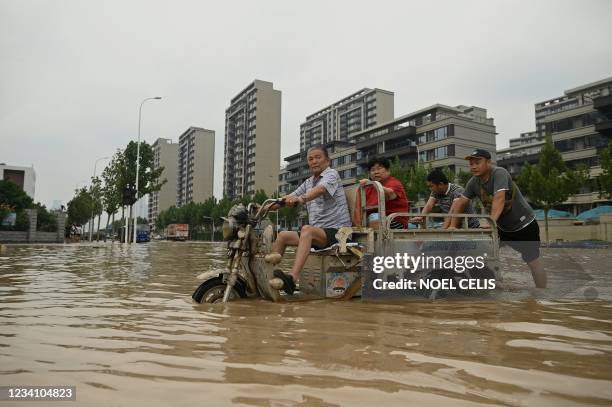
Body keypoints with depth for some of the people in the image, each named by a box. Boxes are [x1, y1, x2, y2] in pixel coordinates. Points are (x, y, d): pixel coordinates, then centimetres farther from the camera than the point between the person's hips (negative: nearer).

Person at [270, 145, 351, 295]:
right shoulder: (308, 182, 21)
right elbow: (289, 198, 20)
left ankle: (292, 278, -49)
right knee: (282, 236, -3)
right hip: (316, 233, 8)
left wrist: (301, 198, -45)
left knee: (307, 229, -35)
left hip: (336, 230, -8)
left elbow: (320, 189, -26)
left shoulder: (331, 174, -3)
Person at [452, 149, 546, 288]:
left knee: (533, 261, 1)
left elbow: (499, 198, -41)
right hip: (503, 227, 7)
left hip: (524, 224, -6)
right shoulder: (473, 181, -8)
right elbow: (461, 203, -3)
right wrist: (453, 226, -8)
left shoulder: (499, 173, -27)